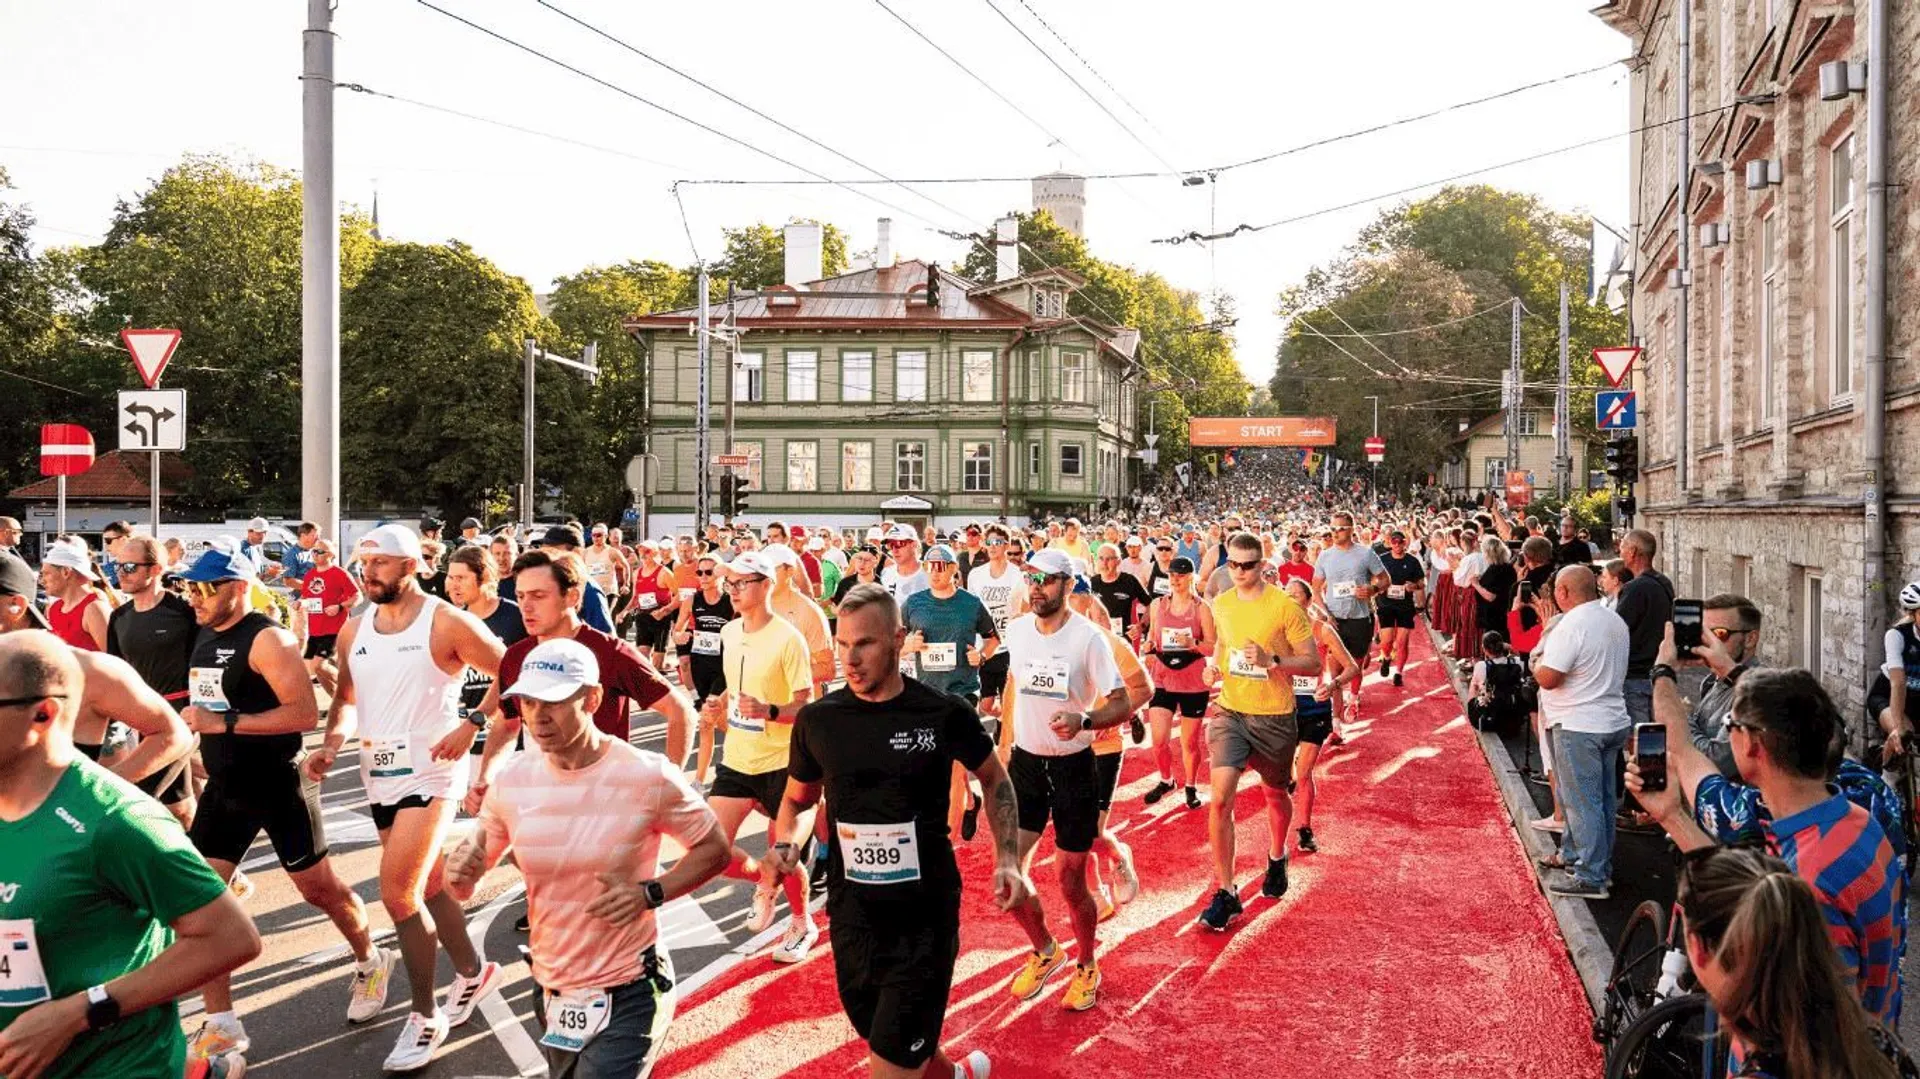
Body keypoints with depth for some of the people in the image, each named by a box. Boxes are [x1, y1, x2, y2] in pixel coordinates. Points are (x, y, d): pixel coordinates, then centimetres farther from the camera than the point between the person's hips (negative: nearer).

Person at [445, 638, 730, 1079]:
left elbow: (714, 848, -5)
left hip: (629, 996, -5)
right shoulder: (512, 781, -4)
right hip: (551, 994, 5)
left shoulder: (648, 776, -17)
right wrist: (459, 873, -17)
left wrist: (649, 893, -20)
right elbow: (472, 862, 7)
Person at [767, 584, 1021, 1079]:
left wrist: (1008, 860, -5)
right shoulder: (817, 719, -4)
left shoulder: (943, 713, -10)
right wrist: (784, 842, -10)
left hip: (927, 913, -3)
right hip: (853, 913, 4)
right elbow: (795, 799, 12)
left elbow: (994, 779, 7)